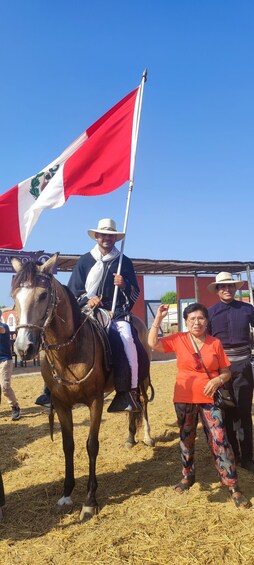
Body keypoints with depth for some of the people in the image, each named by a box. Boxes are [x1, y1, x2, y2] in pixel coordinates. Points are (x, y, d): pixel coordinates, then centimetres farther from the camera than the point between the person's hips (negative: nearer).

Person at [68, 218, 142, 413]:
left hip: (118, 314, 0)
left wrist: (124, 285, -9)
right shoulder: (85, 260, 11)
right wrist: (86, 299, -9)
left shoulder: (125, 262, 12)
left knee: (127, 340, -28)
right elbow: (72, 290, 11)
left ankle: (131, 391, -21)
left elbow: (135, 294, 13)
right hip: (90, 312, 1)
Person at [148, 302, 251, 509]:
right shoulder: (178, 339, -3)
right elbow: (153, 343, -12)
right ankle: (188, 476, 36)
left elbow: (226, 372, 2)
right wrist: (158, 318, -16)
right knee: (186, 439, 16)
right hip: (184, 400, 1)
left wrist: (217, 380, -19)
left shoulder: (215, 343, -3)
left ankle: (233, 486, 7)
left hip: (209, 399, -1)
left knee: (220, 441, -4)